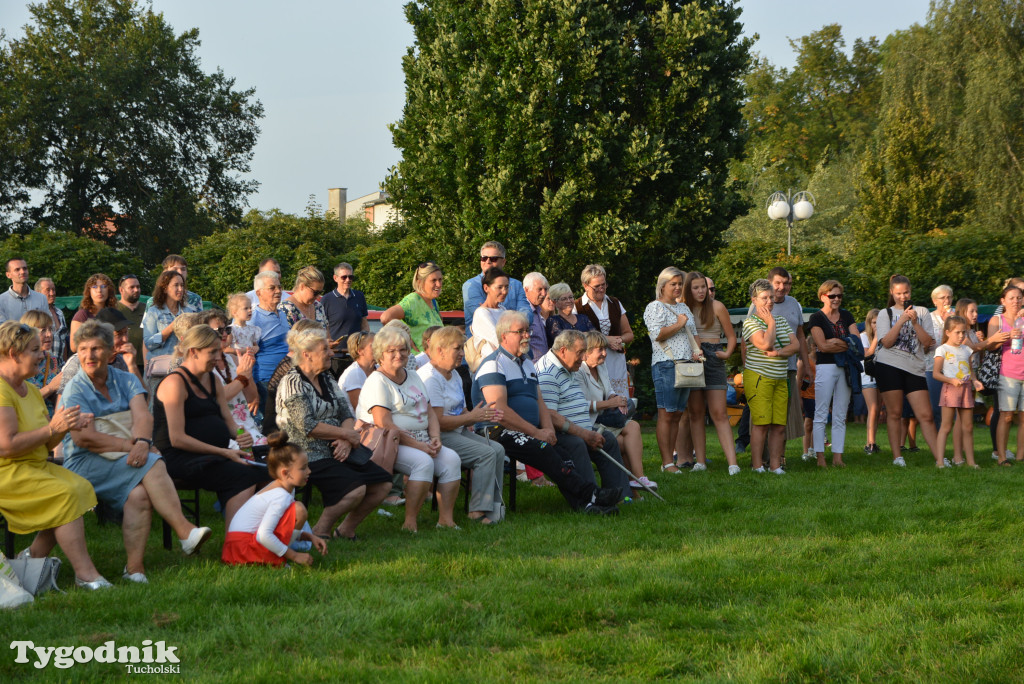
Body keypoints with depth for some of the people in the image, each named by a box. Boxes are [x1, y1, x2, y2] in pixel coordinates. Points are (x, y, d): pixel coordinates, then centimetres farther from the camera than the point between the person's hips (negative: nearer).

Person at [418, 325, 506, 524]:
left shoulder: (454, 375, 19)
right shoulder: (430, 378, -15)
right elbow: (437, 422, -22)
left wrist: (481, 415, -1)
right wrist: (472, 417, -15)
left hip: (458, 432, 10)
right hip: (439, 438, -10)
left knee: (498, 450, -6)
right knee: (486, 454, -22)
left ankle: (493, 507, -10)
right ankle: (478, 511, -21)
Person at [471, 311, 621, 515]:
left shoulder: (527, 364, 24)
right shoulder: (493, 365, -5)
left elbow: (539, 401, 22)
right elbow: (500, 410, -15)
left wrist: (548, 429, -1)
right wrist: (536, 432, -17)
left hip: (529, 431, 8)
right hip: (498, 433, -8)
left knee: (561, 452, -21)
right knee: (542, 450, -30)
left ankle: (583, 504, -38)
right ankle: (590, 495, -36)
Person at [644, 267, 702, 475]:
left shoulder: (683, 307, 22)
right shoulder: (655, 307, -1)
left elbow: (693, 333, 26)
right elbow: (658, 334, -14)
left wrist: (697, 350, 7)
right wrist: (679, 324, -5)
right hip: (666, 365, -7)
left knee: (678, 415, 6)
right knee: (666, 414, -9)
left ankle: (671, 458, 8)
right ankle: (667, 462, -10)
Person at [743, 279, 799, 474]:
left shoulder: (782, 321, 17)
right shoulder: (750, 322, -2)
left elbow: (796, 345, 8)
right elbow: (766, 344, -18)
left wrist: (779, 352, -10)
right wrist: (771, 323, -4)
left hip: (780, 379, 6)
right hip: (758, 377, -6)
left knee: (779, 425, 0)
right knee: (761, 423, -10)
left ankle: (775, 464, 3)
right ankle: (757, 465, -7)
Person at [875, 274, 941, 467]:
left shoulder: (922, 312, 14)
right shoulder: (886, 314, 10)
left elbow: (929, 342, 4)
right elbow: (886, 342, -4)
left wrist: (914, 322, -8)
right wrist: (902, 320, -11)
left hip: (914, 368, 1)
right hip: (889, 366, -1)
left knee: (925, 415, -4)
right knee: (894, 413, -2)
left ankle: (939, 458, -4)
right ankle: (897, 456, 4)